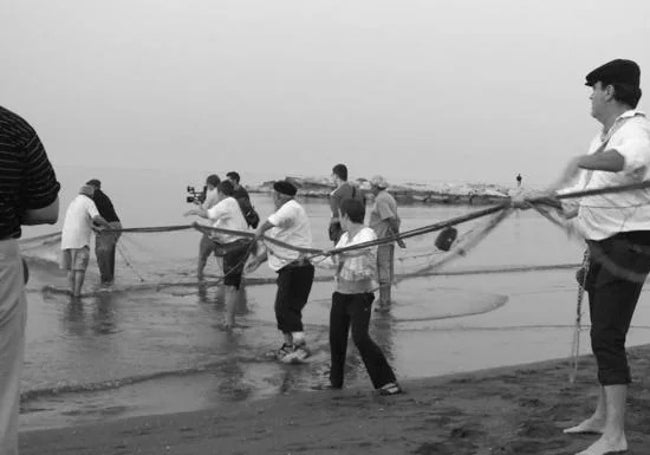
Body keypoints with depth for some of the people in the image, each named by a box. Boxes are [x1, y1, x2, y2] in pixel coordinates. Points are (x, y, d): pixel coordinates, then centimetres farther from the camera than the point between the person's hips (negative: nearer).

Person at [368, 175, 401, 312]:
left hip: (380, 240, -10)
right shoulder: (389, 198, 17)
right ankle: (385, 302, 19)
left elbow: (391, 219, -23)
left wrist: (397, 235, -14)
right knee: (386, 271, 14)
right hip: (388, 241, 10)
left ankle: (384, 303, -4)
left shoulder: (381, 200, -15)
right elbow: (397, 220, 16)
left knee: (381, 272, -6)